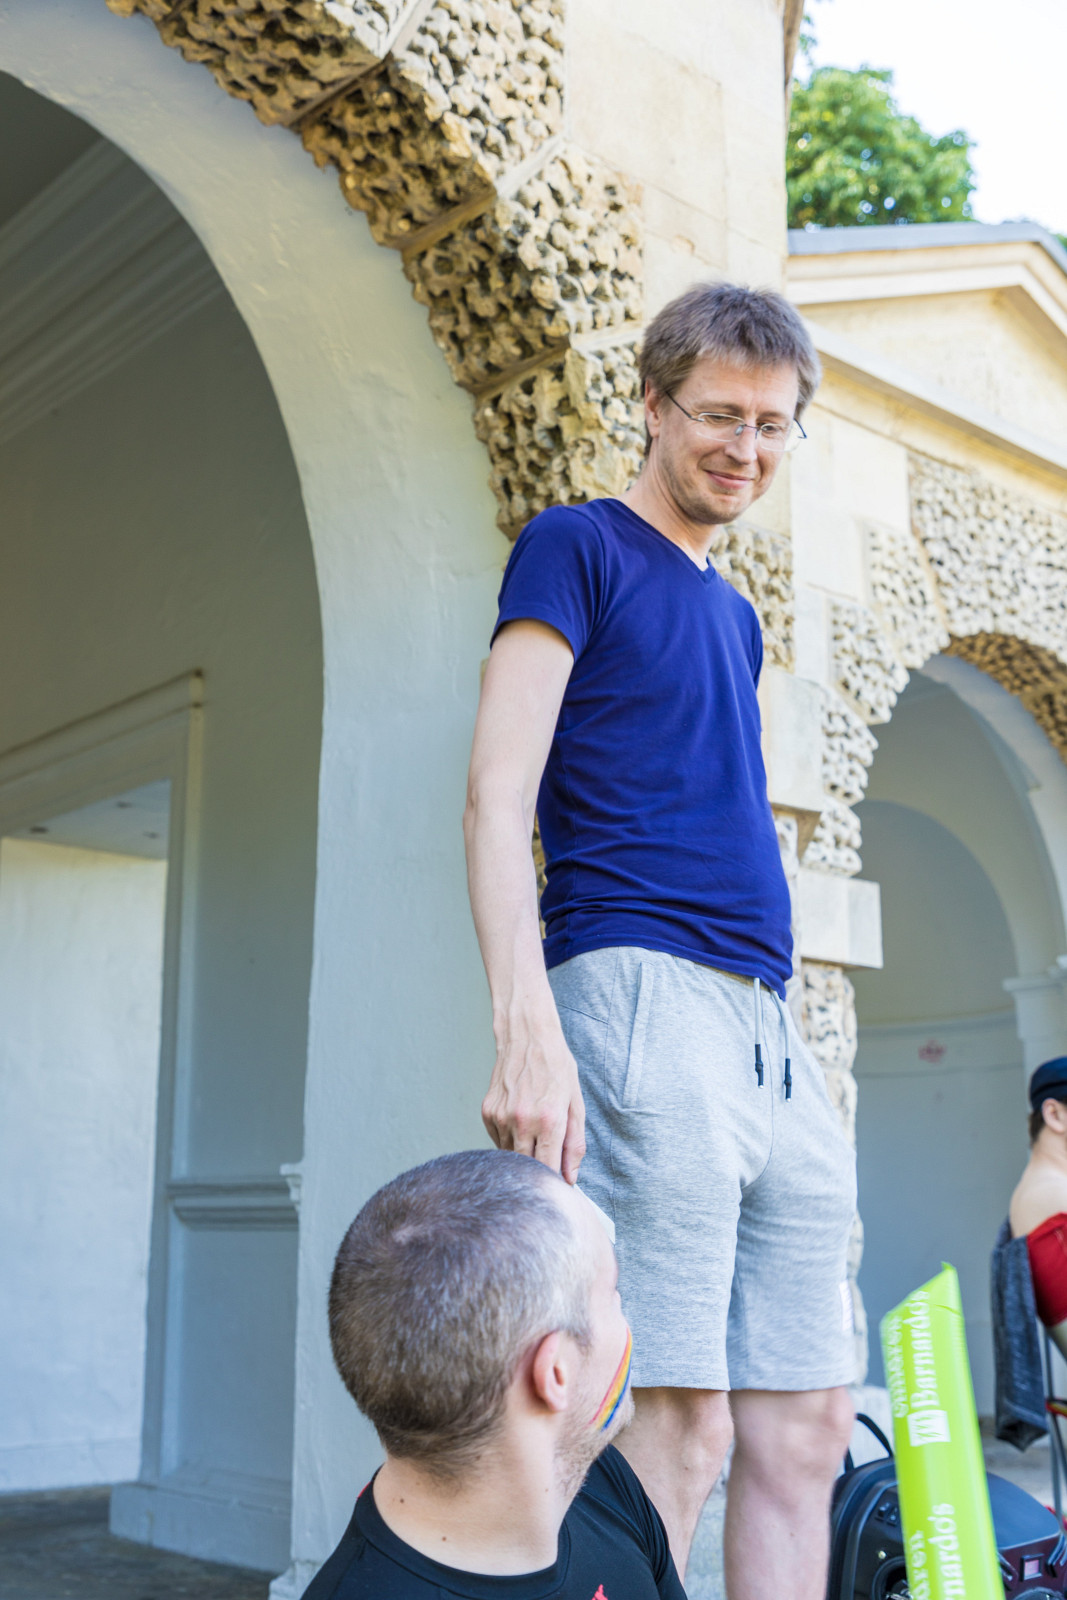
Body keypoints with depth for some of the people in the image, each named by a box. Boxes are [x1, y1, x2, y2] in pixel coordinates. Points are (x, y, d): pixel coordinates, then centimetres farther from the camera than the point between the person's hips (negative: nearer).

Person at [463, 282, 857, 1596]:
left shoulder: (733, 614, 24)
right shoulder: (579, 548, 3)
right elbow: (496, 796, -8)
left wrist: (782, 1035, 18)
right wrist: (527, 1027, -20)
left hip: (768, 1024, 8)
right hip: (643, 991, -8)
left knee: (808, 1425, 7)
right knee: (682, 1417, -11)